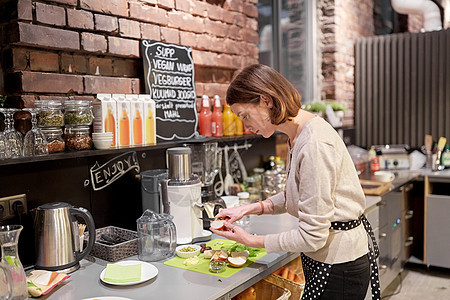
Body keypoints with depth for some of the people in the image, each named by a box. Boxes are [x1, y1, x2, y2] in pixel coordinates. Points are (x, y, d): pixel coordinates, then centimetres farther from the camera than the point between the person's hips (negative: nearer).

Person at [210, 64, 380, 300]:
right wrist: (250, 209, 2)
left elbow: (312, 236, -25)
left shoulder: (314, 145, -29)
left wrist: (252, 241, -14)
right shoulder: (297, 135, 3)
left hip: (338, 269, -9)